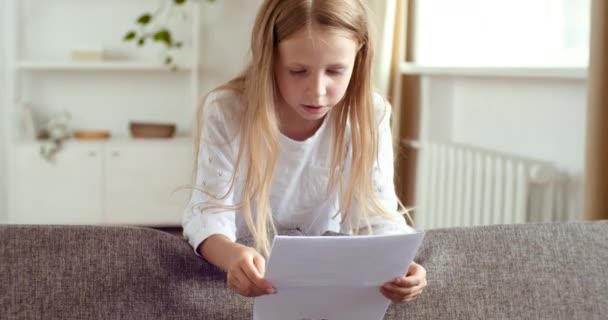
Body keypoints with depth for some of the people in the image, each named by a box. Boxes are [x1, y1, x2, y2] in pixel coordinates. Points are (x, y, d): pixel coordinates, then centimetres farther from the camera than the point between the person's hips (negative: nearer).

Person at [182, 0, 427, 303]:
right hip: (247, 268, 0)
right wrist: (231, 255, -44)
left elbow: (377, 214, -14)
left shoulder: (370, 115, -14)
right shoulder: (225, 111, -17)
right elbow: (209, 210, -21)